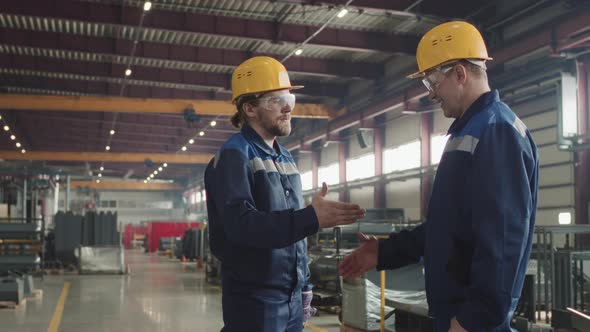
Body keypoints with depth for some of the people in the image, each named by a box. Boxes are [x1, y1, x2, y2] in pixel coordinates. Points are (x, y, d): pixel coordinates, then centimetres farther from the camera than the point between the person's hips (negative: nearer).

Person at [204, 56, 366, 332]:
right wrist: (312, 218, -33)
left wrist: (305, 287, 15)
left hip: (293, 298, 8)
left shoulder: (286, 158, 14)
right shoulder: (234, 156, -11)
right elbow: (242, 224, -25)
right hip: (254, 301, -7)